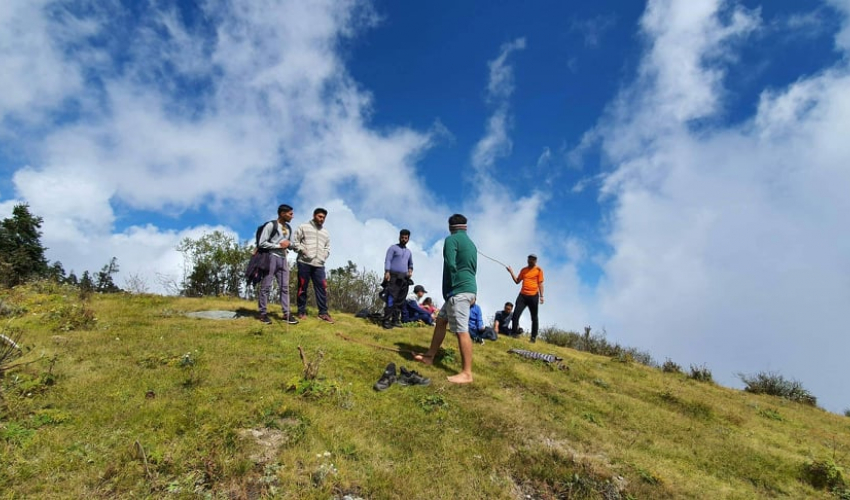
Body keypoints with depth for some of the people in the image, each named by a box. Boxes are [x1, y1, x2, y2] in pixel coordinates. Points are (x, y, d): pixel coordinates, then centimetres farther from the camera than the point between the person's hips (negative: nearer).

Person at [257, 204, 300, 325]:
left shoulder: (289, 228, 15)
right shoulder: (271, 225, -7)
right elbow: (262, 243, -11)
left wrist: (294, 245, -2)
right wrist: (279, 245, -13)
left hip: (283, 259, 7)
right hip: (271, 257, -7)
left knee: (285, 287, 5)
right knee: (266, 286, -1)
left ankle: (287, 314, 8)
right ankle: (263, 313, 6)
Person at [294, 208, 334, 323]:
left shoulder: (325, 233, 21)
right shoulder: (303, 227, 6)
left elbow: (327, 247, 25)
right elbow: (295, 241, 1)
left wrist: (324, 256, 7)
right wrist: (303, 250, -10)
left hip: (319, 265, 4)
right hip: (304, 263, -4)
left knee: (322, 288, -1)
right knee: (302, 288, 2)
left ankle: (323, 313, 3)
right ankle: (301, 311, 12)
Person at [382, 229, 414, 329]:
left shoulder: (408, 251, 23)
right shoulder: (393, 248, 6)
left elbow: (410, 263, 33)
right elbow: (387, 260, -5)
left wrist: (410, 270, 10)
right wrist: (387, 272, -20)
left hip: (404, 279, 6)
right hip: (394, 277, -6)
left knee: (400, 301, 2)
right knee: (391, 299, -13)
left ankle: (396, 320, 5)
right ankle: (387, 321, -15)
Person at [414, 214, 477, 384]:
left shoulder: (451, 240, -7)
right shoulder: (471, 243, 19)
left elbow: (451, 265, -18)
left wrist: (450, 286, -4)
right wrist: (472, 294, 17)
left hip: (459, 290, -10)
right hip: (467, 288, 10)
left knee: (462, 331, -8)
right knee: (441, 320, 17)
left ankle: (467, 373, -5)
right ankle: (429, 356, 25)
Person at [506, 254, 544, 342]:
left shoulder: (538, 270, 1)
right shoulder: (523, 270, 13)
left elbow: (540, 284, -1)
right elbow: (517, 281, 15)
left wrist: (541, 296, -7)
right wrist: (511, 272, 4)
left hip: (533, 296, -3)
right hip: (522, 295, 3)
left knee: (534, 317, 5)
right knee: (516, 314, -7)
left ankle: (534, 337, 11)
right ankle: (513, 333, -1)